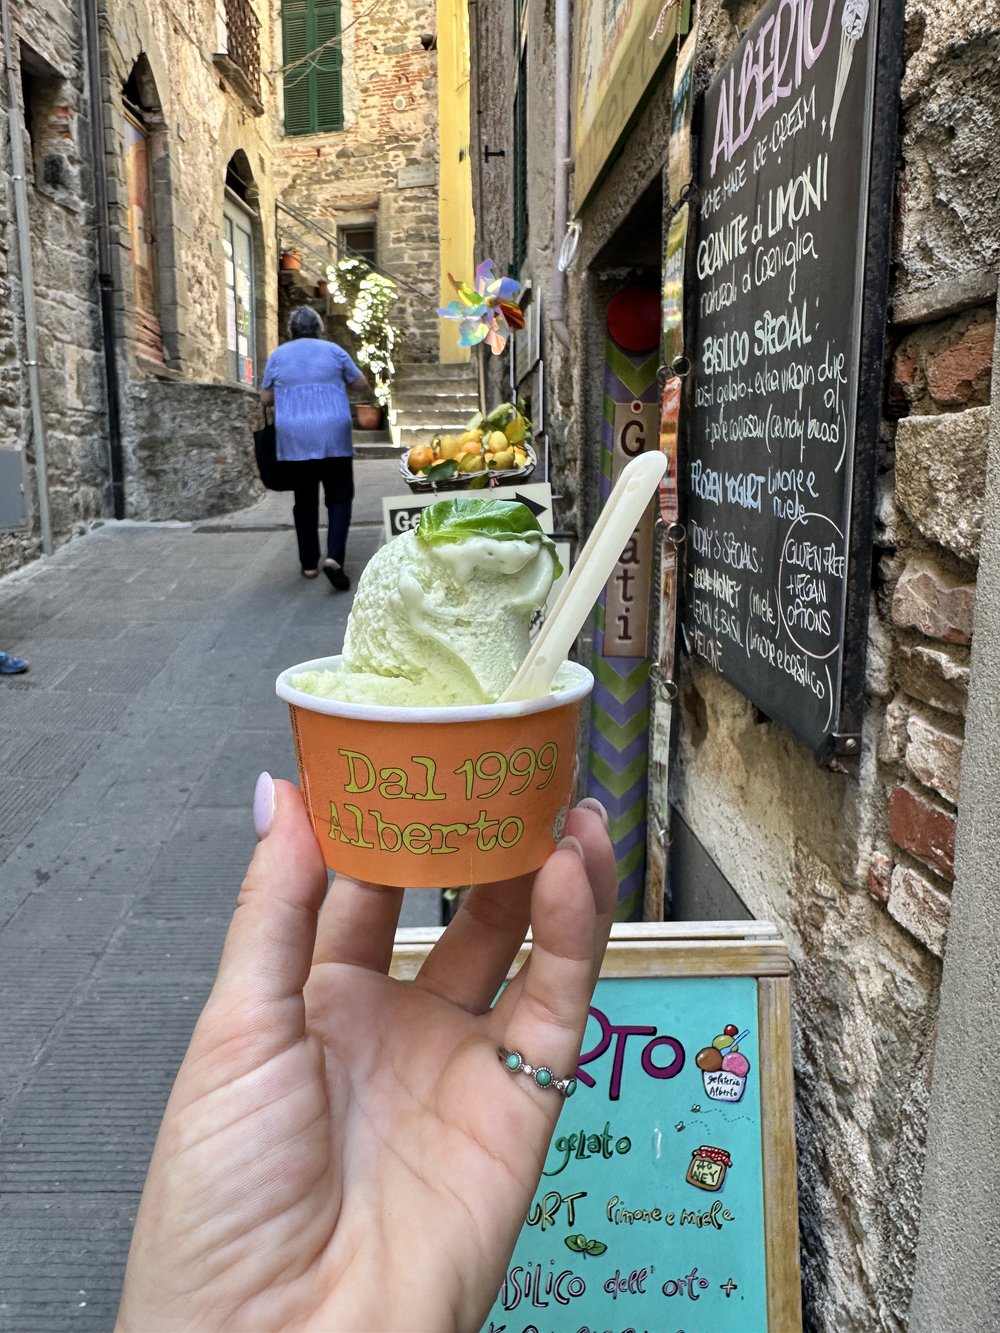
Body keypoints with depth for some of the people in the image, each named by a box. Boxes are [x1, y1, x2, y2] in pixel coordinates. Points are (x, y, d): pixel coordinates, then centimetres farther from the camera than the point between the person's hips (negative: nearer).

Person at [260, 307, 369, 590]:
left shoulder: (278, 355, 8)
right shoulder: (333, 351, 4)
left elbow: (265, 400, 11)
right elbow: (362, 384, 12)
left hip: (294, 439, 2)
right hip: (333, 437, -2)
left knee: (305, 501, 12)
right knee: (339, 497, 3)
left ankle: (309, 564, 15)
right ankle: (334, 557, -16)